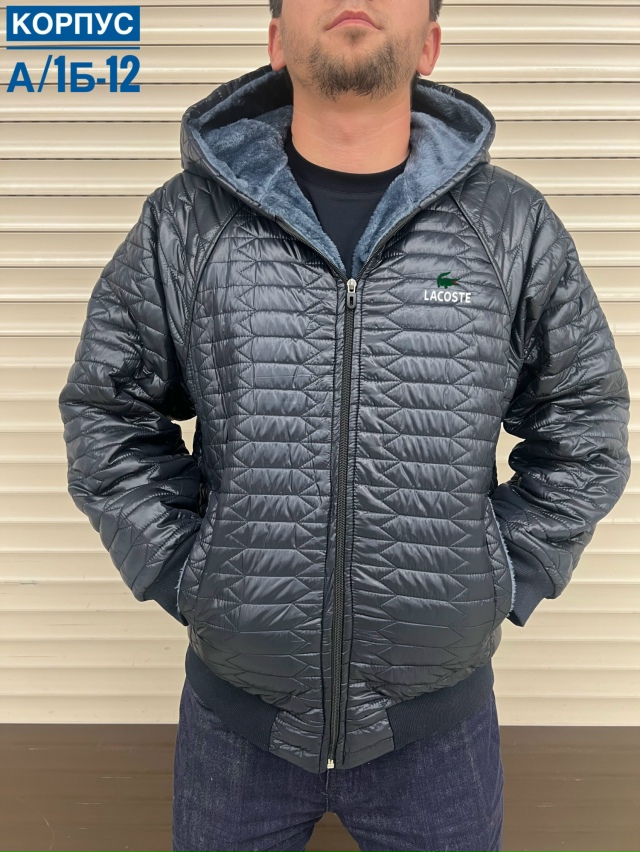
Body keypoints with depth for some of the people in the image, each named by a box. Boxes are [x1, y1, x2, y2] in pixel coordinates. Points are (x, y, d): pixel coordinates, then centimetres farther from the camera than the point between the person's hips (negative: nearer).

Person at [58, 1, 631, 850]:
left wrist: (507, 583, -1)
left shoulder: (516, 227, -6)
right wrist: (179, 574, -3)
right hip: (235, 712, 1)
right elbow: (107, 414, 3)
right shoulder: (183, 223, -6)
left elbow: (586, 424, 4)